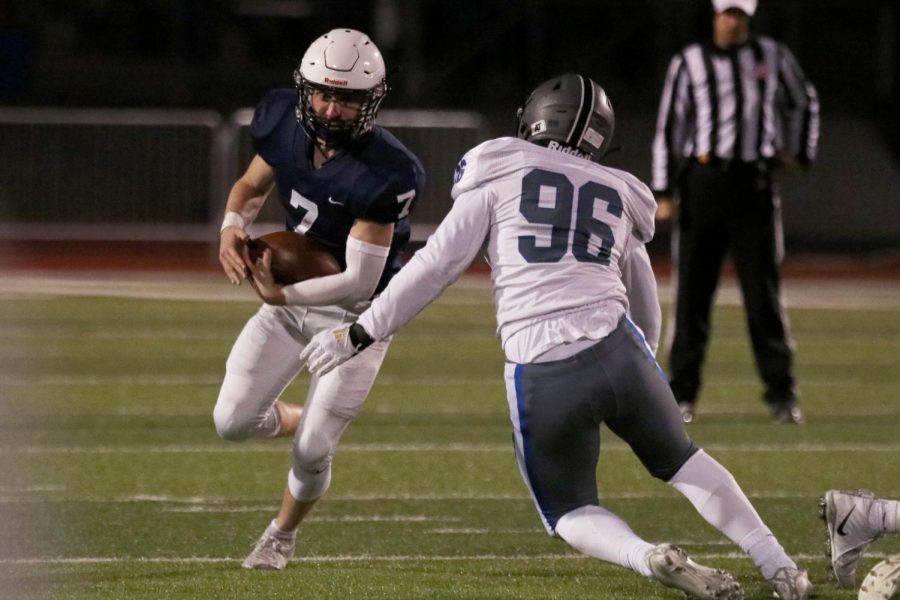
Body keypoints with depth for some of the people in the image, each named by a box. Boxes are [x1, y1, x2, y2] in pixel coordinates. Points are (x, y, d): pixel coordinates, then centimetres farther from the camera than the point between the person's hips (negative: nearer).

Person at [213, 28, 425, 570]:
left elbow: (359, 282, -28)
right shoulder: (286, 125, -13)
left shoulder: (382, 174, -30)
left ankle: (283, 535, 28)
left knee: (313, 453, -5)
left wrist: (282, 295, -40)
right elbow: (252, 186, 7)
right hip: (290, 299, 5)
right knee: (233, 421, -2)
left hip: (356, 314, -5)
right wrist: (234, 225, -16)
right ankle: (307, 422, 32)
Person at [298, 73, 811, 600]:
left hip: (542, 375, -3)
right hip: (616, 350, 3)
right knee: (681, 462, 27)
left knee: (569, 511, 17)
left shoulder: (499, 173, 10)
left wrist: (361, 333, 9)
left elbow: (439, 263, 4)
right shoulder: (619, 195, 22)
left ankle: (649, 557, -11)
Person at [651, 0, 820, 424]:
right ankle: (682, 393, 2)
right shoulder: (689, 63, 4)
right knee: (692, 290, -2)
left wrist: (799, 153, 16)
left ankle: (781, 393, 2)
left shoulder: (772, 56, 8)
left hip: (754, 183, 1)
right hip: (702, 179, -1)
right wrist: (662, 193, -3)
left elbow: (804, 102, 25)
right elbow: (668, 129, 3)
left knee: (764, 292, -1)